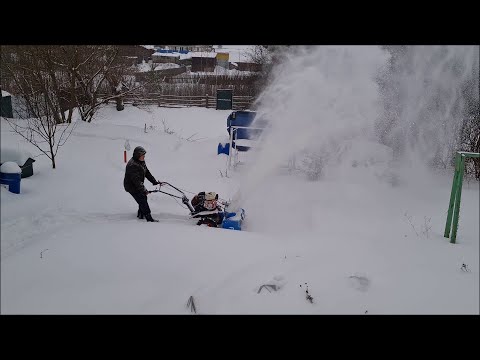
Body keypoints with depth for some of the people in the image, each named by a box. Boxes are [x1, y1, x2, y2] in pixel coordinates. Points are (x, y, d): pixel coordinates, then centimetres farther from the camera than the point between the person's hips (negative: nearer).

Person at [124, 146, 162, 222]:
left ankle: (141, 214, 36)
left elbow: (147, 173, 8)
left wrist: (155, 181, 4)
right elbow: (136, 180, -30)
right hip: (132, 187, -9)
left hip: (139, 185, 9)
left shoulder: (141, 162, 1)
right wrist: (143, 190, -28)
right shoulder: (132, 165, -31)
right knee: (142, 201, -8)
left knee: (144, 198, 17)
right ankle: (149, 219, -2)